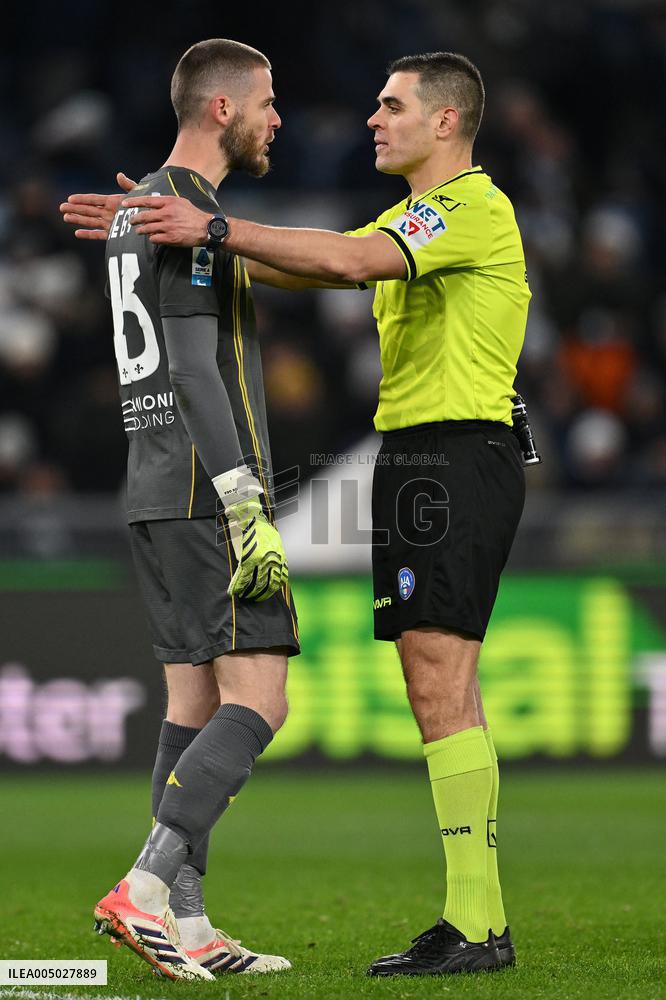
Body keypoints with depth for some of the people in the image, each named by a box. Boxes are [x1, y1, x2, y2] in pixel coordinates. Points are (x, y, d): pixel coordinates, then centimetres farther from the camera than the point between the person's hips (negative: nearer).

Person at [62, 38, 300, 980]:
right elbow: (195, 369, -20)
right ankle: (144, 891, -19)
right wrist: (247, 508, -23)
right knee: (257, 700, -11)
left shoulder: (136, 207, 19)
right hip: (210, 492, -10)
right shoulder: (190, 209, -12)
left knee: (195, 702, 7)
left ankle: (187, 926, 4)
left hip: (159, 496, 10)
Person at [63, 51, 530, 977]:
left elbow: (351, 261, -24)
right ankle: (481, 919, 8)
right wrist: (167, 232, 13)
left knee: (440, 683, -15)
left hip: (458, 459, -10)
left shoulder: (474, 206, -10)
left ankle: (474, 926, -17)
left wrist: (215, 229, -20)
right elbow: (306, 267, 20)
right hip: (415, 463, 10)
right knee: (439, 687, 7)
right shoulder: (415, 219, 23)